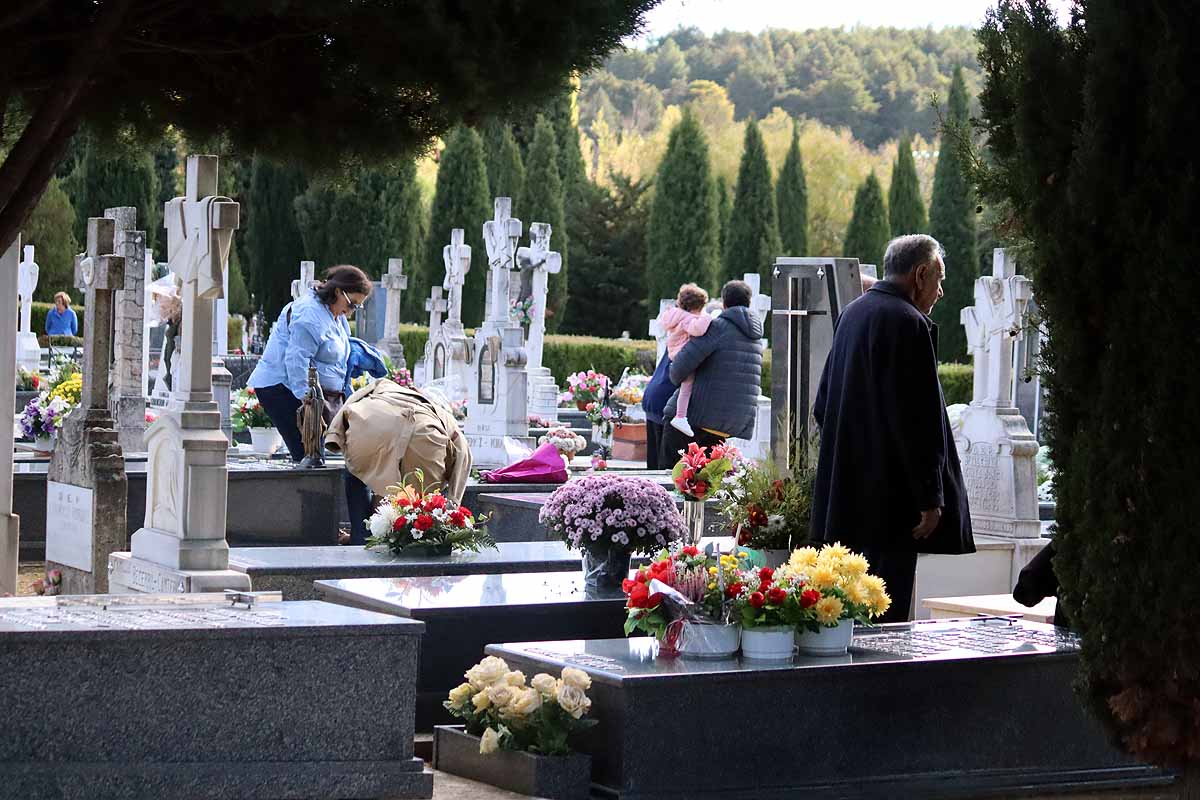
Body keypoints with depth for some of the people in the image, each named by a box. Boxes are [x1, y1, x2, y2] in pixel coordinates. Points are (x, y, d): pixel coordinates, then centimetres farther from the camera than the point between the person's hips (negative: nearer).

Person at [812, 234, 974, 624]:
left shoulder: (853, 313, 13)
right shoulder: (908, 323, -15)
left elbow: (823, 406, 20)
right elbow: (917, 419, -19)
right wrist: (930, 498, -16)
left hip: (847, 496, 10)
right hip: (891, 499, -10)